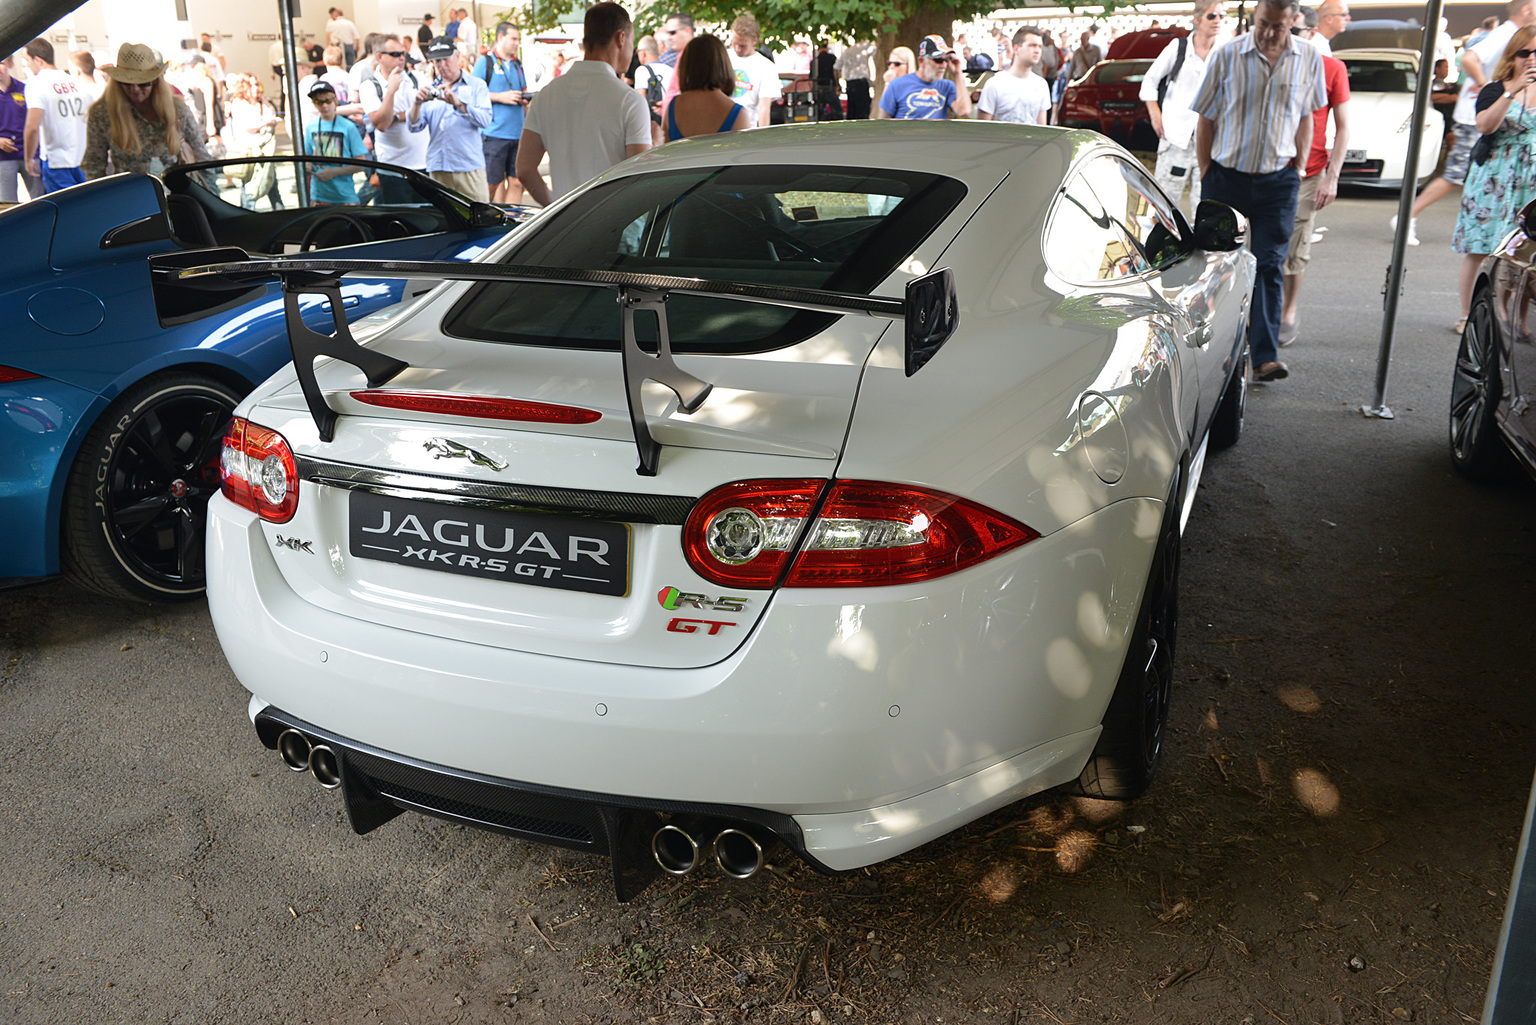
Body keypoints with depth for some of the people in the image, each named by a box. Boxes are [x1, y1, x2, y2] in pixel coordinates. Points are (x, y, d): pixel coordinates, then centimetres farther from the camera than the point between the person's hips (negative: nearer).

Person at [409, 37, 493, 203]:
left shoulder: (476, 85, 8)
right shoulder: (431, 89, 15)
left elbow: (485, 120, -9)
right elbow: (415, 127, 5)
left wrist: (458, 103, -23)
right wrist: (417, 103, -14)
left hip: (469, 166, -3)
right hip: (437, 168, 3)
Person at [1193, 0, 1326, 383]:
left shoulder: (1309, 59, 3)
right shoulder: (1227, 56, -4)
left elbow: (1305, 116, 15)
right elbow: (1206, 118, 3)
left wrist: (1300, 166, 8)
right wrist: (1206, 172, 1)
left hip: (1278, 181, 1)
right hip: (1226, 176, 0)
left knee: (1268, 266, -5)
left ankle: (1265, 357, -8)